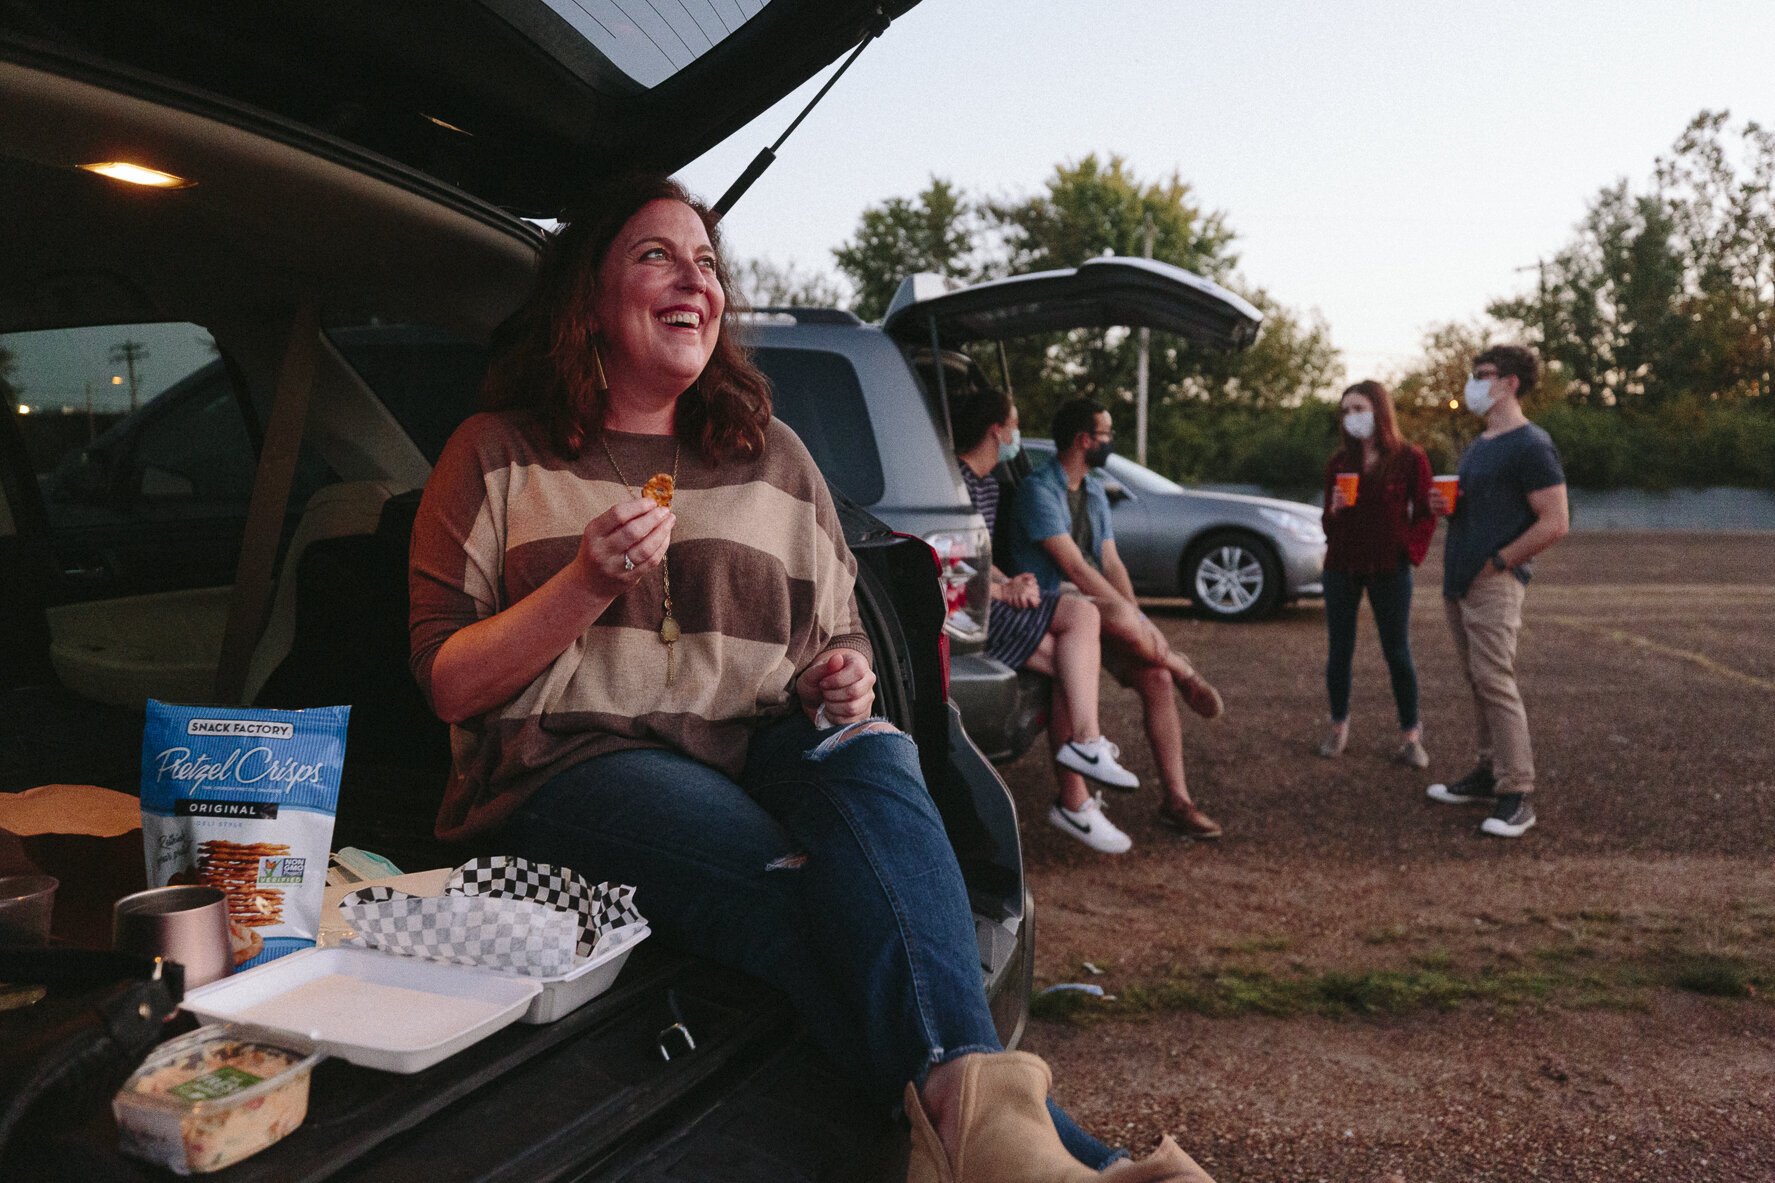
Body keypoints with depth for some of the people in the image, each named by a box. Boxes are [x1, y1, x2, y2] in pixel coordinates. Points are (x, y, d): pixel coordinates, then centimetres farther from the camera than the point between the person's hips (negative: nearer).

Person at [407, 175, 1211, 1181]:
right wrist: (588, 584, -12)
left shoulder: (775, 459, 20)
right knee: (791, 887, -34)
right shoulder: (501, 455, 10)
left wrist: (845, 685, -2)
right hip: (573, 762, -2)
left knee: (874, 757, -33)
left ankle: (965, 1094, -49)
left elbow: (842, 646, 23)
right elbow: (447, 685, 3)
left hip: (762, 756, 3)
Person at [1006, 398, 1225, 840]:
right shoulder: (1038, 489, -12)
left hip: (1098, 606, 8)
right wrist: (1134, 619, -22)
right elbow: (1074, 567, -20)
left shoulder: (1095, 492, 16)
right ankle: (1184, 671, -4)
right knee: (1124, 620, -37)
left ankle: (1176, 800, -6)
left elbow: (1111, 563, 10)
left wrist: (1138, 619, -8)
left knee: (1156, 677, -13)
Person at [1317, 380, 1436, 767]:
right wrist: (1334, 510, -11)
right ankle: (1339, 728, 20)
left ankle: (1410, 737, 11)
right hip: (1341, 567, 3)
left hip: (1389, 570, -3)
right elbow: (1328, 523, 10)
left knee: (1398, 654, 1)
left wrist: (1409, 552, -8)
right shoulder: (1338, 462, 6)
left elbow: (1425, 515, 1)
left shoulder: (1410, 458, -4)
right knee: (1339, 650, 7)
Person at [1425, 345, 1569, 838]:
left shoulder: (1530, 445, -10)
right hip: (1458, 582, 9)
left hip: (1494, 583, -9)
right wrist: (1445, 505, 6)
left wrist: (1498, 562, -14)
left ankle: (1517, 795, -8)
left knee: (1495, 682, -12)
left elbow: (1556, 522, -15)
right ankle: (1489, 773, 19)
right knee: (1477, 681, 11)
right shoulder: (1477, 447, 18)